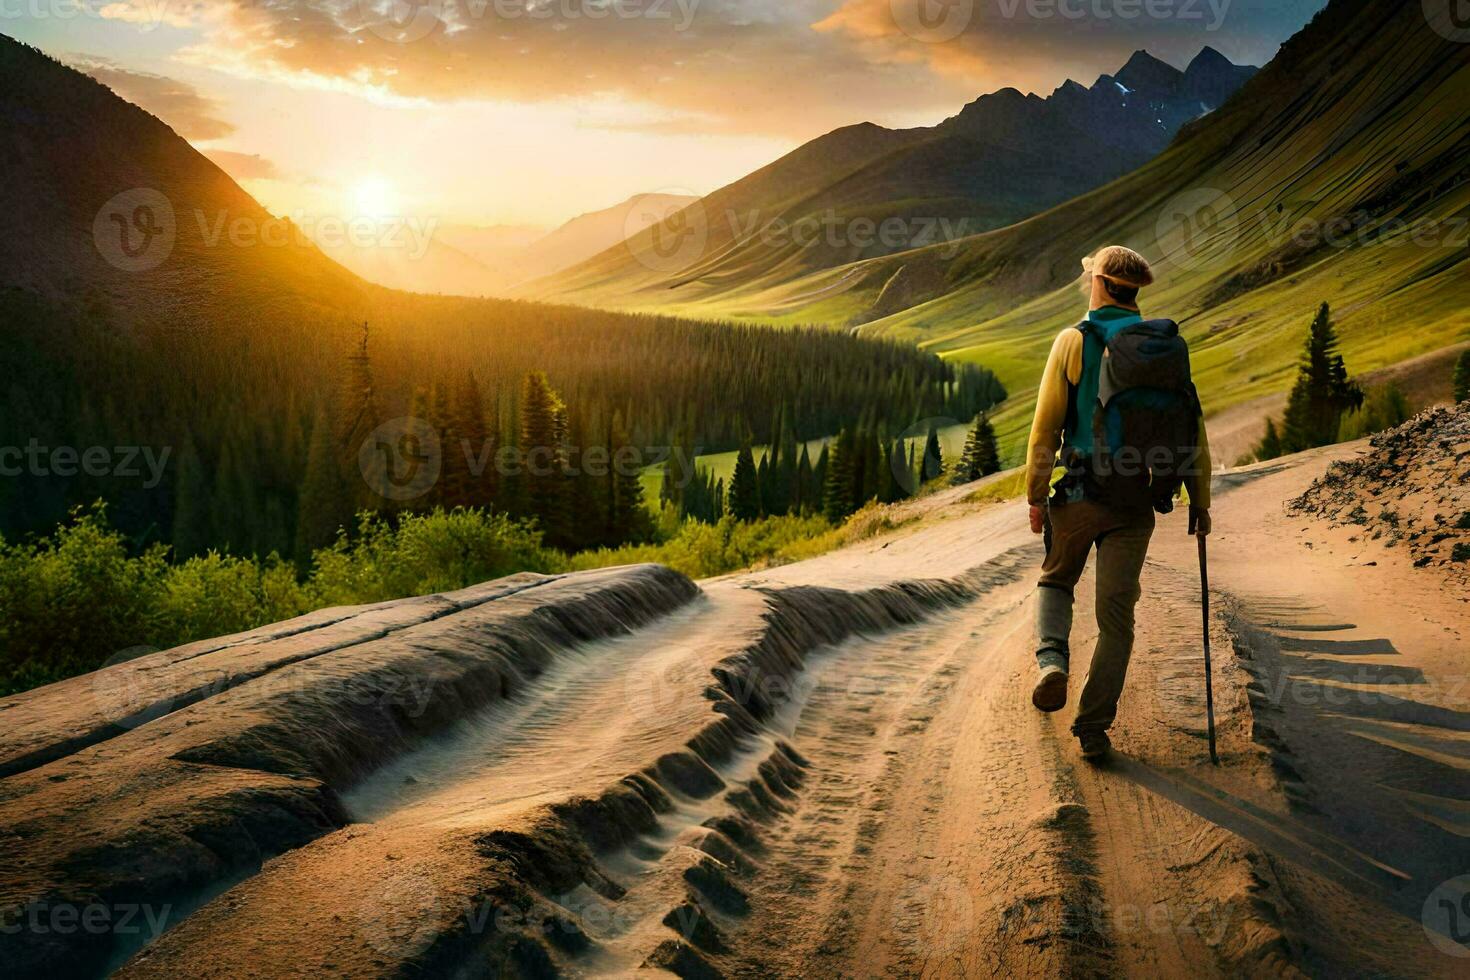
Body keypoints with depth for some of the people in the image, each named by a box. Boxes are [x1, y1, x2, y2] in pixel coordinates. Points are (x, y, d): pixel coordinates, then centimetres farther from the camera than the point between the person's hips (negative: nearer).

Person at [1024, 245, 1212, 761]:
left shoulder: (1073, 342, -4)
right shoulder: (1167, 347, 5)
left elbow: (1046, 426, -8)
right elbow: (1194, 428, 5)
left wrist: (1036, 496, -1)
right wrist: (1200, 501, 11)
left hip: (1082, 493, -2)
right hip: (1138, 502, 2)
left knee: (1055, 582, 21)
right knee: (1116, 613, 7)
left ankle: (1052, 660, -6)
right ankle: (1093, 728, 7)